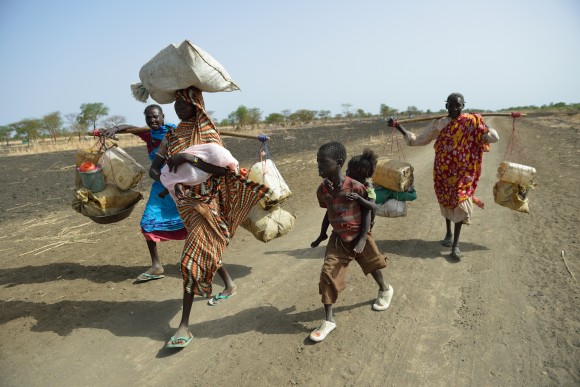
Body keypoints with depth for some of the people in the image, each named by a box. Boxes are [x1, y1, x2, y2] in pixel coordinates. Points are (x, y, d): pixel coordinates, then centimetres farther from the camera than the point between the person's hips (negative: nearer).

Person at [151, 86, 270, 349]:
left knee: (192, 261, -10)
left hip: (206, 203, -5)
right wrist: (163, 179, -19)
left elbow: (223, 169, -20)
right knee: (207, 252, 20)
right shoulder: (172, 136, 7)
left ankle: (184, 327, -4)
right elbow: (154, 168, 5)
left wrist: (190, 157, -30)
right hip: (185, 202, 5)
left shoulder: (208, 134, -7)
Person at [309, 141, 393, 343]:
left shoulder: (355, 187, -25)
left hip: (358, 236, -3)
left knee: (372, 266, 19)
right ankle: (328, 320, 4)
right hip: (337, 238, 3)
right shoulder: (322, 189, -11)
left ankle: (385, 290, 53)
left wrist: (363, 239, -16)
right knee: (328, 274, -6)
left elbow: (367, 212, -13)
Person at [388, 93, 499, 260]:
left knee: (460, 203, -6)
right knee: (446, 202, 15)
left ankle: (455, 244, 2)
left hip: (463, 172, -2)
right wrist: (398, 126, -1)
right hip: (443, 171, 2)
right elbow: (417, 140, 3)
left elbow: (493, 138, -4)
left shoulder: (473, 122, -4)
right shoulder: (438, 125, 0)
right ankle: (448, 233, 37)